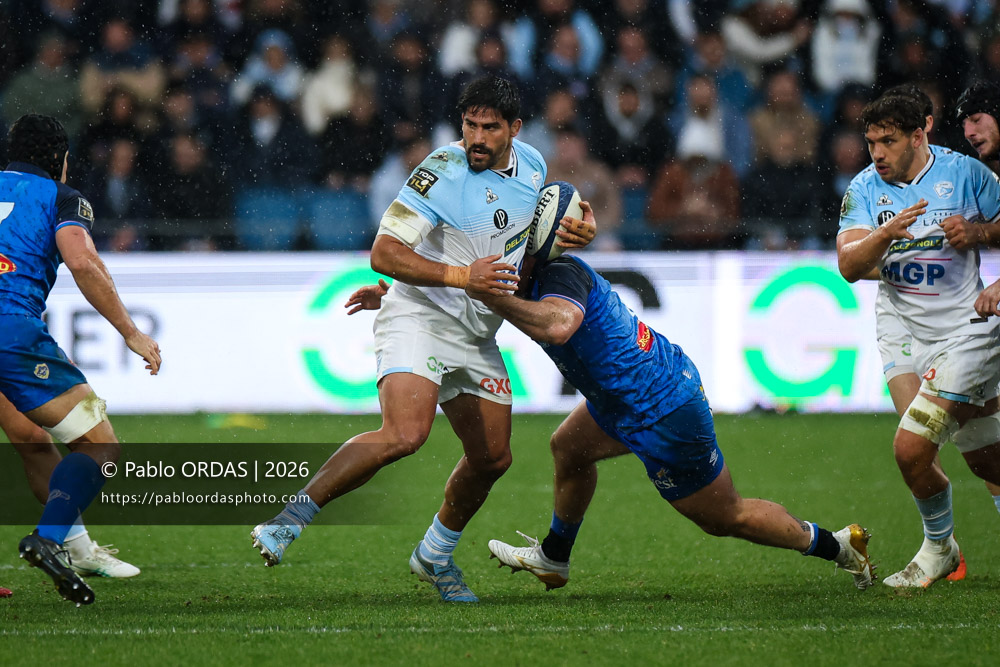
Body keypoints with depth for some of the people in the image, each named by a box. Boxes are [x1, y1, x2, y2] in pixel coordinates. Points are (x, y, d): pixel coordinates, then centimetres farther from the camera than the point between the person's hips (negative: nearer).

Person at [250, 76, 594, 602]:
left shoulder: (532, 164, 4)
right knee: (405, 435, -29)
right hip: (419, 318, -8)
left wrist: (569, 235, 5)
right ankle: (287, 521, -25)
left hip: (477, 338, 8)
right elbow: (384, 254, -22)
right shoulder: (443, 173, -19)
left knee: (492, 458, 12)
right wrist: (460, 275, -28)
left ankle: (435, 556, 35)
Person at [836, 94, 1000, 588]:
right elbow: (848, 266, -12)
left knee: (911, 448, -14)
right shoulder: (865, 190, -1)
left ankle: (939, 546, 8)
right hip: (921, 338, 5)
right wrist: (886, 234, -30)